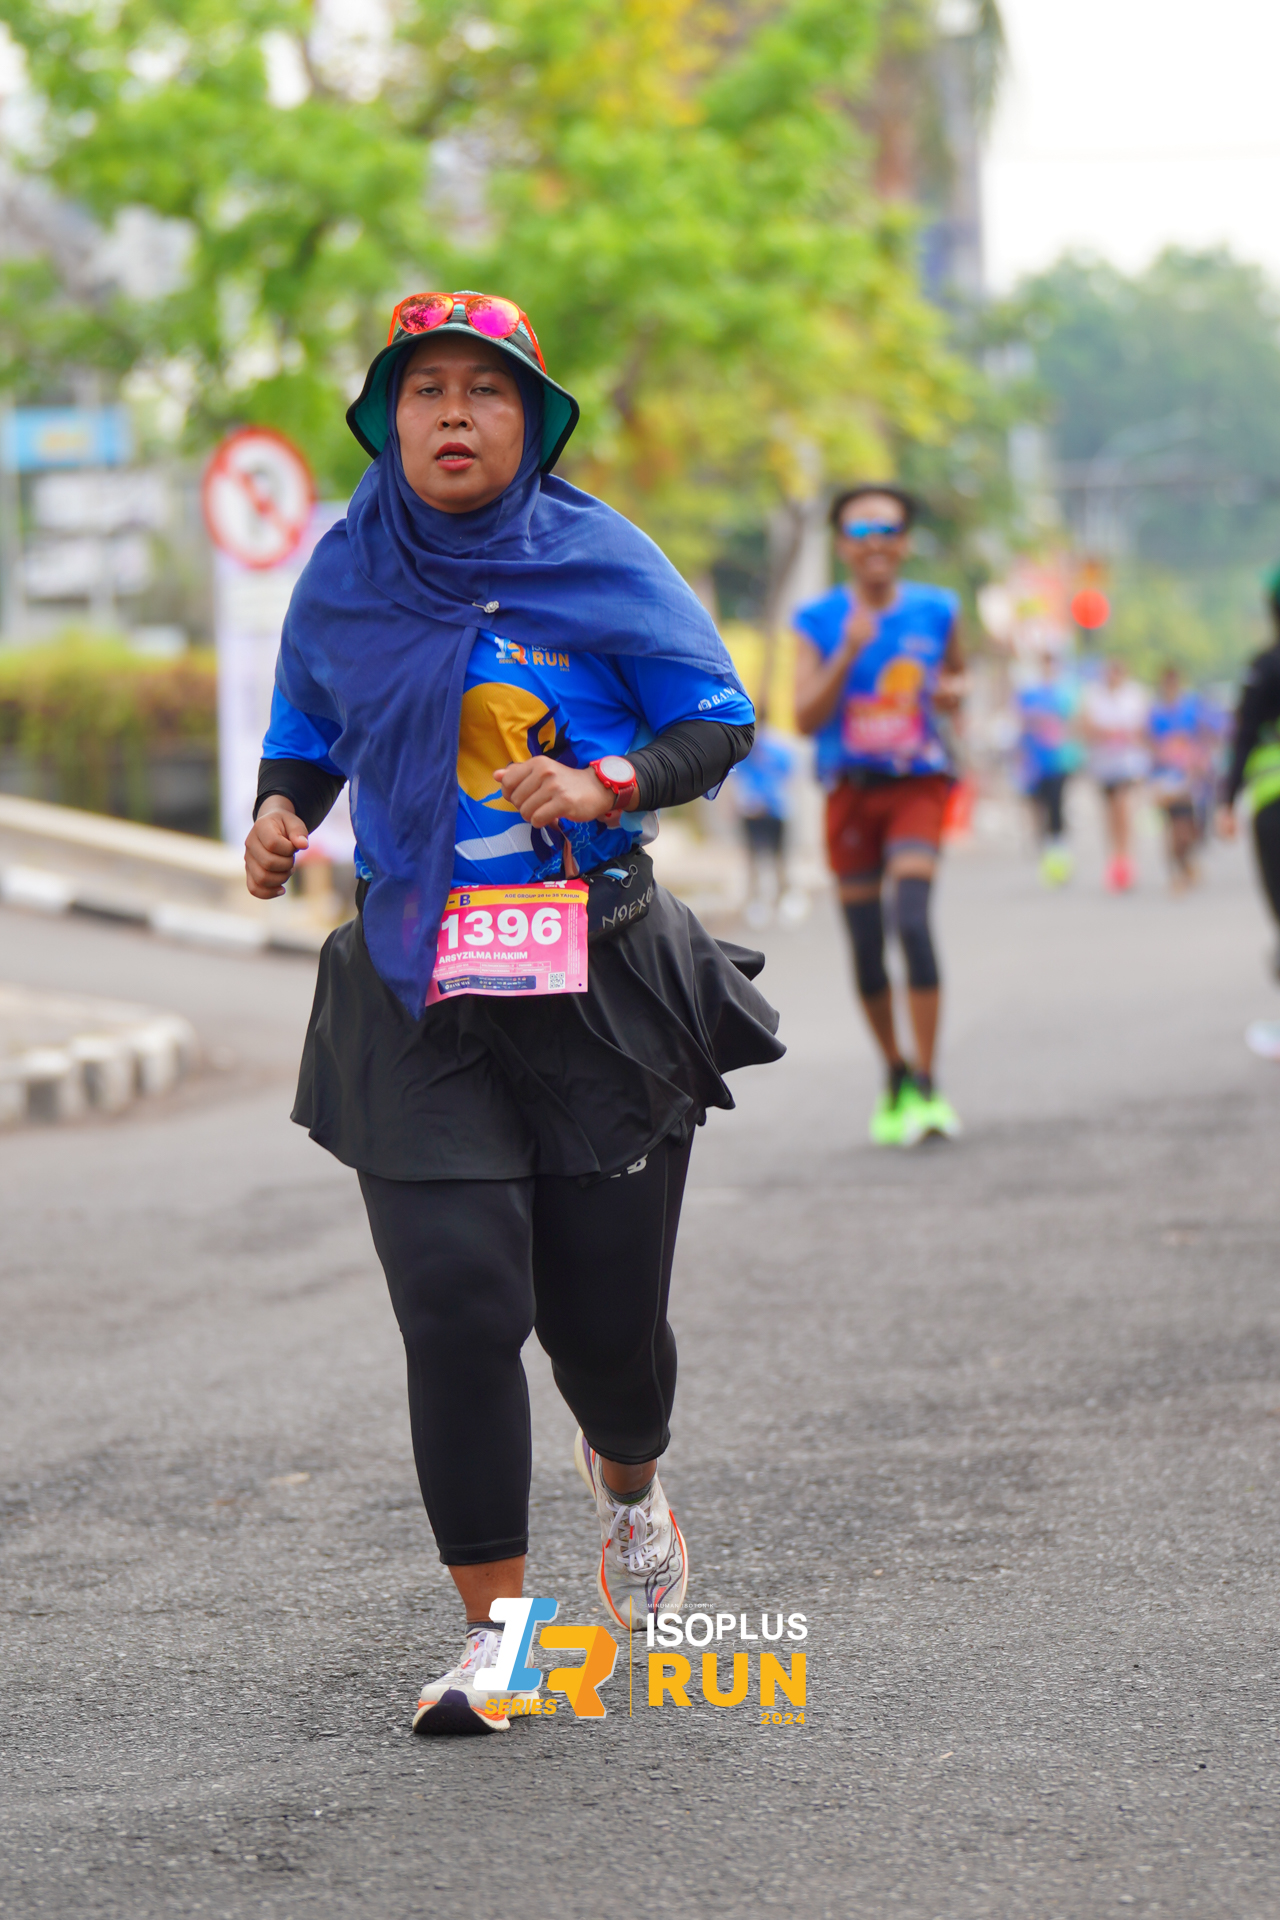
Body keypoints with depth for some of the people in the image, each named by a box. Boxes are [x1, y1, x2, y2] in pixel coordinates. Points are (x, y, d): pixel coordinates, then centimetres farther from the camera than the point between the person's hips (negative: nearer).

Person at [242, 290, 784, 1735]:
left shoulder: (601, 558, 0)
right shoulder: (344, 578, 6)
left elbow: (719, 722, 1)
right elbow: (308, 736, 20)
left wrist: (608, 783, -17)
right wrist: (280, 816, -2)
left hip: (603, 976, -1)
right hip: (418, 992, 1)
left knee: (604, 1306, 2)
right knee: (458, 1296, -11)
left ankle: (628, 1485, 39)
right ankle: (494, 1629, -1)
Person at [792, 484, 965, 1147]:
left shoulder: (936, 611, 3)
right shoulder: (819, 621, -1)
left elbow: (957, 673, 22)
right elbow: (806, 717, -8)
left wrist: (952, 690, -2)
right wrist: (848, 653, -20)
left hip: (918, 785, -1)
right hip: (849, 792, 1)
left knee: (911, 920, -20)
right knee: (865, 945, 6)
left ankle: (926, 1087, -16)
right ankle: (895, 1074, 27)